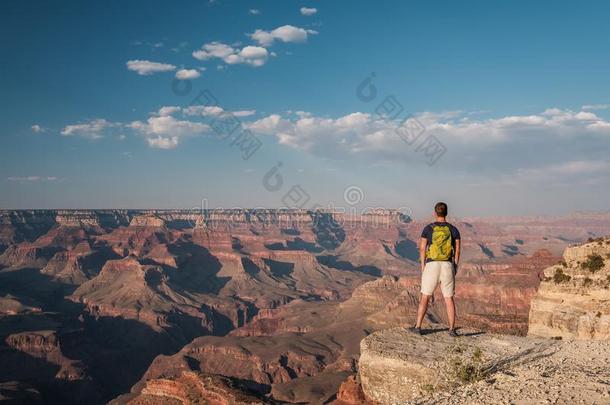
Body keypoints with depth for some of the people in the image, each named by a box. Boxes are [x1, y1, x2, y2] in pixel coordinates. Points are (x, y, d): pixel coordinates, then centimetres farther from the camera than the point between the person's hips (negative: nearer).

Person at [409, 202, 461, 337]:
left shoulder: (428, 228, -2)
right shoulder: (453, 229, 3)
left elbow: (422, 249, -1)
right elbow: (457, 251, 3)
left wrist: (422, 266, 9)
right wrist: (455, 268, 13)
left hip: (431, 266, -1)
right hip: (447, 266, 2)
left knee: (425, 297, 8)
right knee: (449, 299, 9)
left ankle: (418, 327, 8)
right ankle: (452, 329, 4)